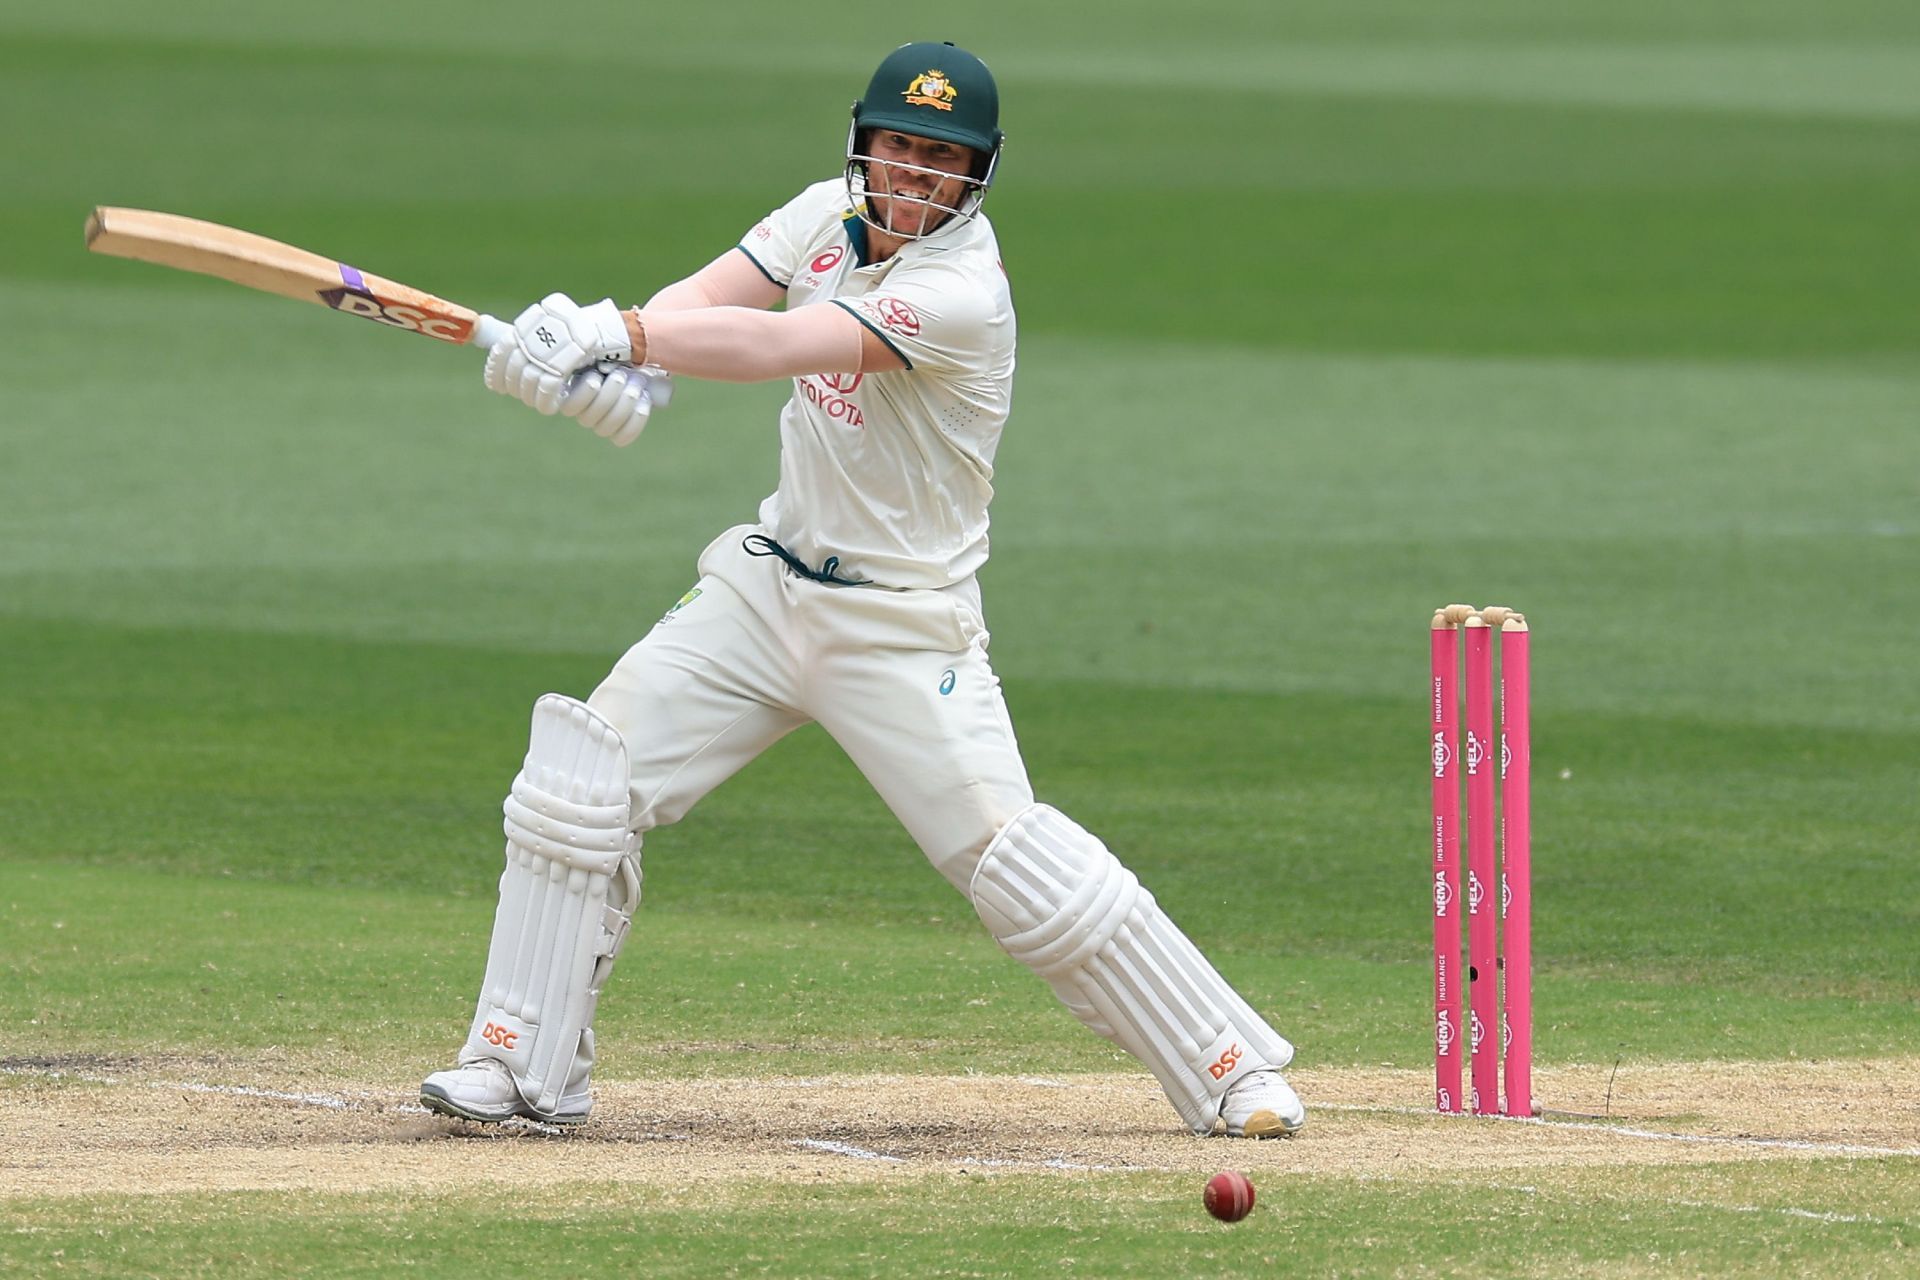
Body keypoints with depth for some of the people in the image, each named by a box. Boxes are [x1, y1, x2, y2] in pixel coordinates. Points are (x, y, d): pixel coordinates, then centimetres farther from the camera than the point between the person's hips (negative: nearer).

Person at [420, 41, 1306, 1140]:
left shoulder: (963, 294, -23)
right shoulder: (835, 214, 1)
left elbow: (778, 346, -34)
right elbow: (705, 303, -10)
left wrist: (622, 335, -43)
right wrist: (625, 367, -32)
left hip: (903, 627, -7)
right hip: (771, 585, 7)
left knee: (1012, 859, -12)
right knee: (580, 781, -3)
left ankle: (1233, 1068, -1)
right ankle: (526, 1064, 7)